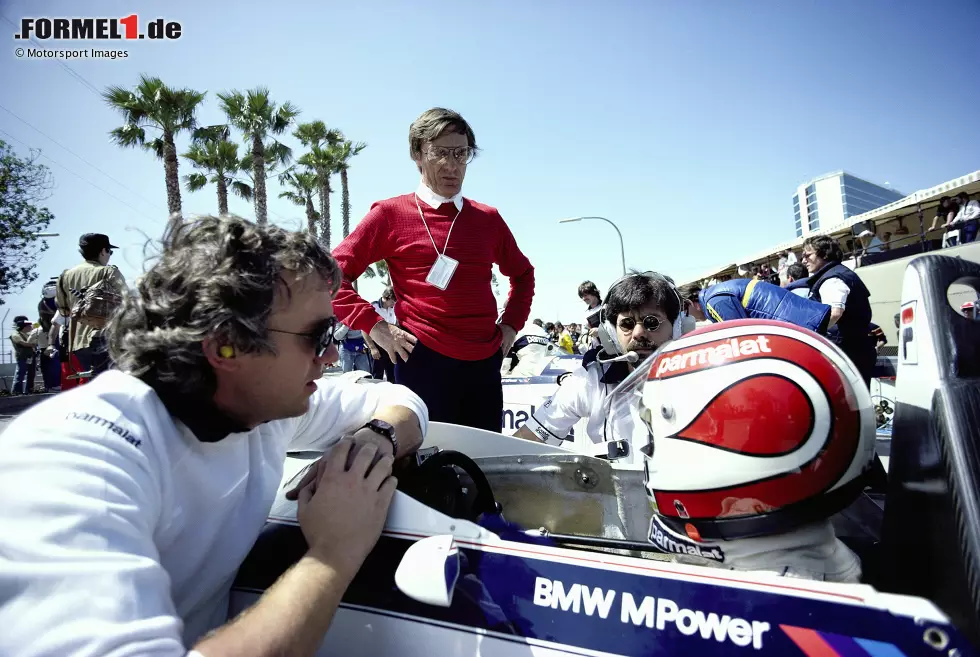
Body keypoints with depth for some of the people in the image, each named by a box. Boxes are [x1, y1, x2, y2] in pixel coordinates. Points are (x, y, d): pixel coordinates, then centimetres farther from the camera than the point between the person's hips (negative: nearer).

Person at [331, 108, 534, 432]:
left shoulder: (488, 219, 12)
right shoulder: (391, 213, 1)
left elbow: (522, 273, 27)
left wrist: (511, 324, 14)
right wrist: (374, 326, -9)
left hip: (485, 364, 4)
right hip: (424, 361, -4)